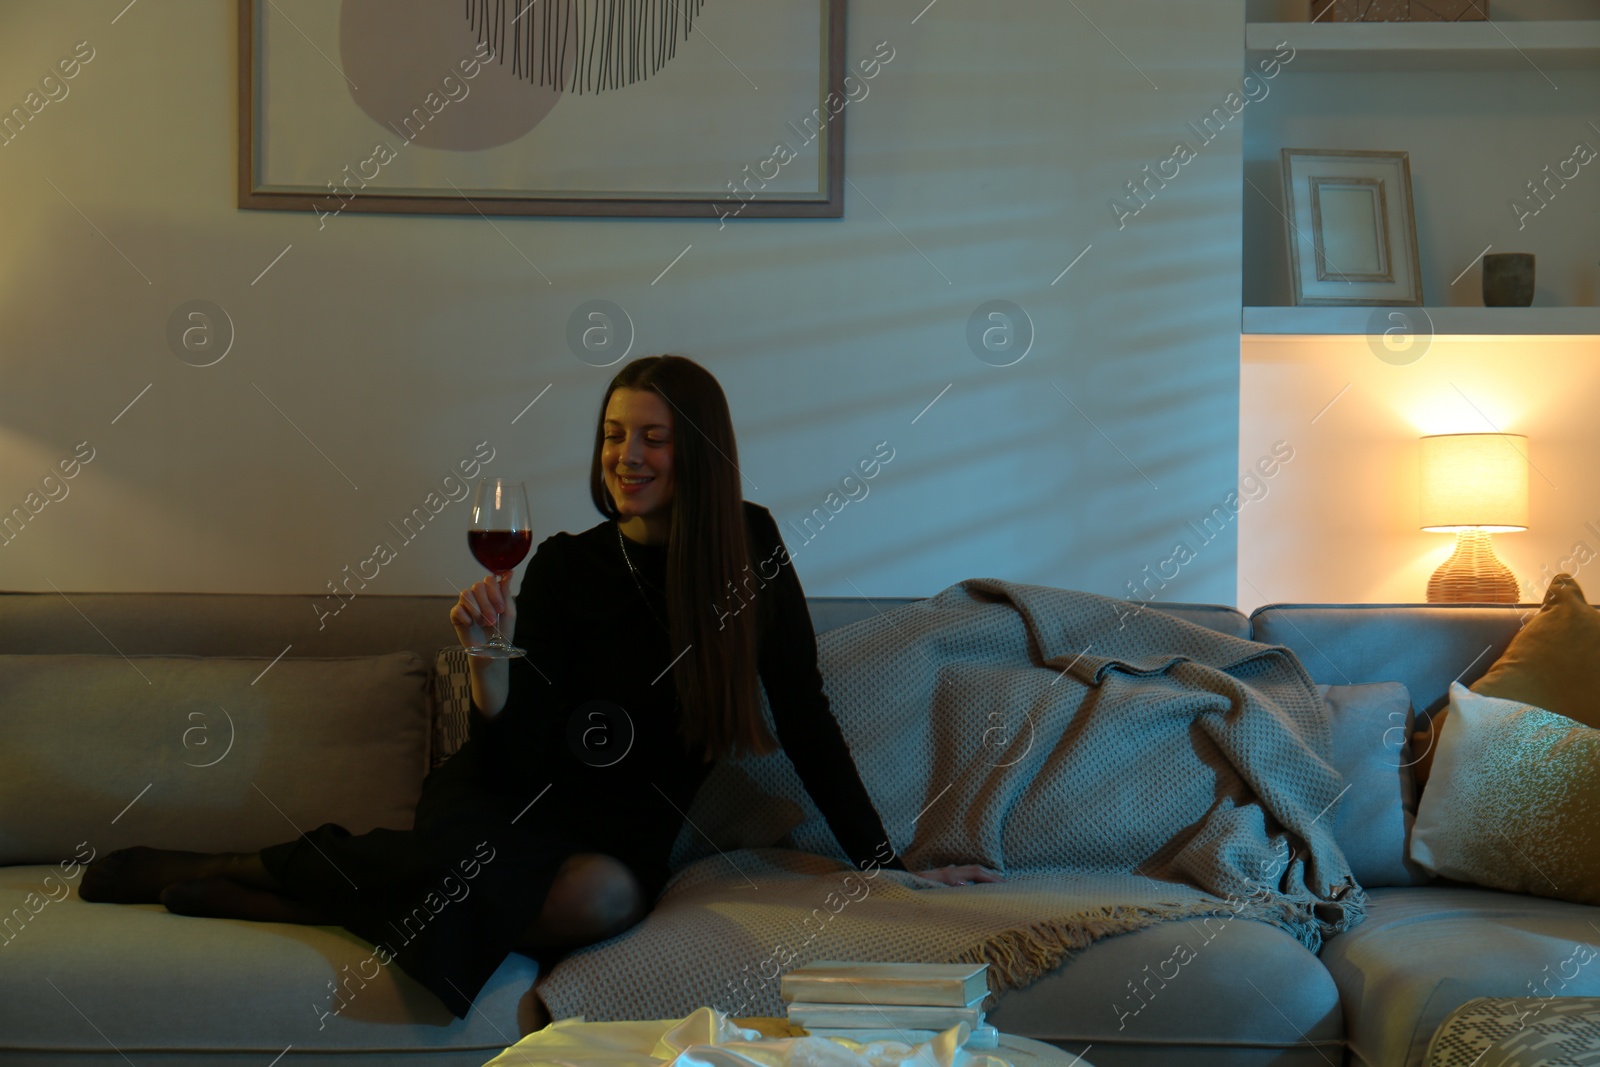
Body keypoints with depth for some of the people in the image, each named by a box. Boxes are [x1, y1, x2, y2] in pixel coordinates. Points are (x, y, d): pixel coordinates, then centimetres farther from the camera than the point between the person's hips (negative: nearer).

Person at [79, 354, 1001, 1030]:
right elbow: (517, 762, -9)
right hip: (516, 799, -1)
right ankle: (220, 874, -17)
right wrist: (488, 656, -26)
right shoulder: (564, 567, -5)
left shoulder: (750, 547, -2)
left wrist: (886, 862, 0)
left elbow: (804, 714, 1)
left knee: (607, 895, -37)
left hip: (629, 826, 2)